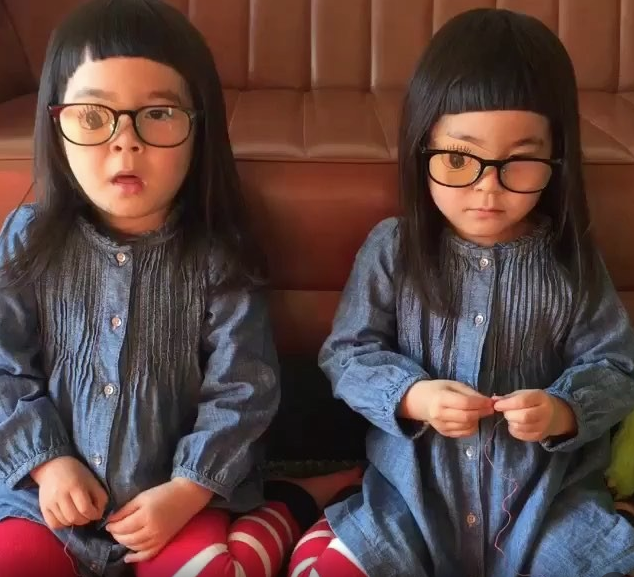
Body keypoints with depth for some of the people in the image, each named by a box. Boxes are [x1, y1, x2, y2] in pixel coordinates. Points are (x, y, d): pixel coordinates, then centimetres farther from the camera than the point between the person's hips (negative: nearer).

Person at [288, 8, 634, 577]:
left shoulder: (573, 261, -4)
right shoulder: (391, 248, -6)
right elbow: (348, 353, -2)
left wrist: (565, 412, -21)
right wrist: (409, 397, -21)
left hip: (547, 497, 1)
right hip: (413, 489, 0)